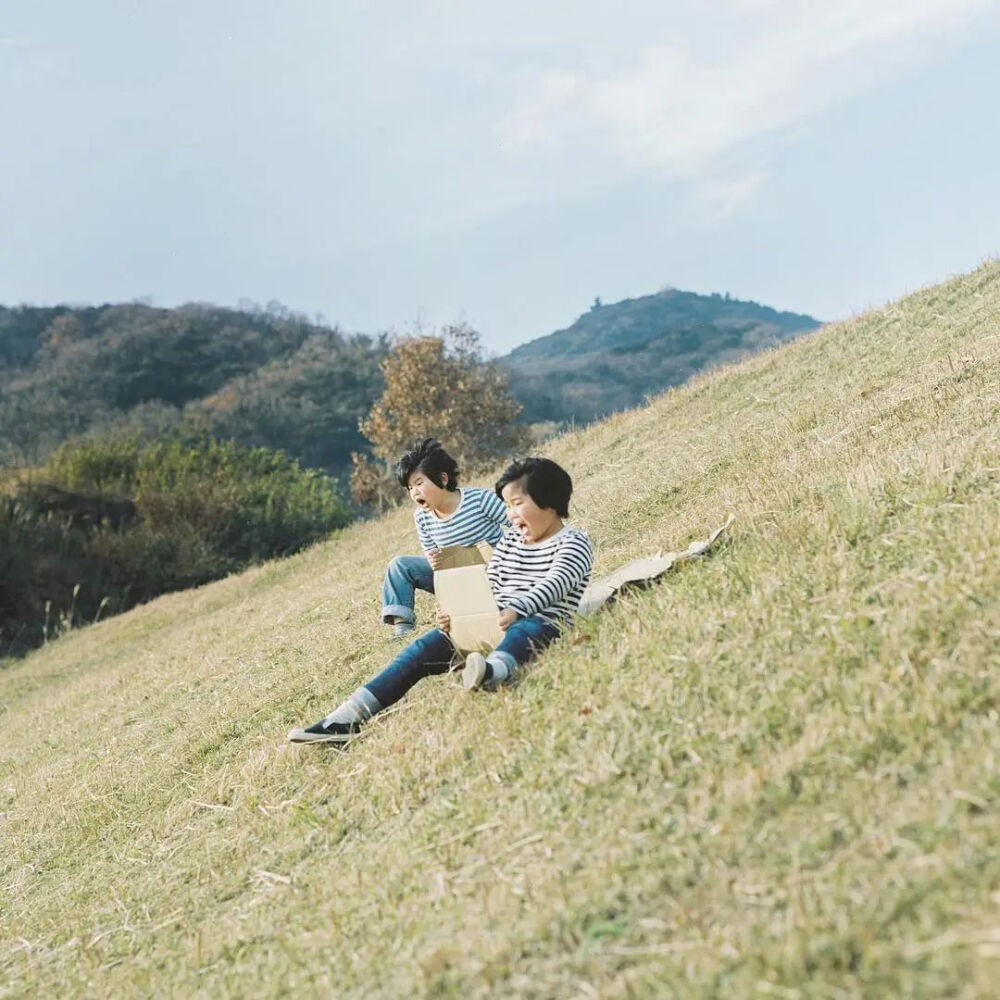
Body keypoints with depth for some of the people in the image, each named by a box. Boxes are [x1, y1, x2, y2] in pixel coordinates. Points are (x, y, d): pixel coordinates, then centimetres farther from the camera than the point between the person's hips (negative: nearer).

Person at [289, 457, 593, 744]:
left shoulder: (573, 542, -1)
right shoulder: (510, 539, 20)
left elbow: (555, 585, -19)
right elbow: (488, 586, 16)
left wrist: (516, 610, -36)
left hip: (540, 623, -7)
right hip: (493, 622, 7)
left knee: (522, 631, -42)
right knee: (423, 648, -10)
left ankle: (492, 671, -79)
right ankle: (348, 718, -21)